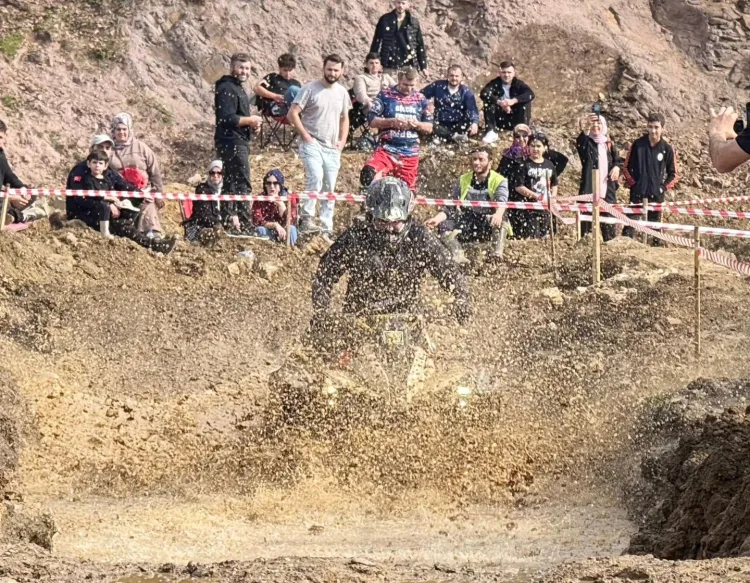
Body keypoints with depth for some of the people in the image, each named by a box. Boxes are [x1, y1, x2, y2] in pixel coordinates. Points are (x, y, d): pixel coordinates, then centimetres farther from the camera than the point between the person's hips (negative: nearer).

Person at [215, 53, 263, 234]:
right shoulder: (226, 89, -14)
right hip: (232, 142, -11)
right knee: (243, 185, -12)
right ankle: (245, 224, -13)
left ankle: (229, 221, 18)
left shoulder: (238, 88, 20)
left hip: (239, 142, 11)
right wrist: (250, 120, -14)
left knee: (231, 184, 13)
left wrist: (251, 123, 8)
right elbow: (228, 118, -24)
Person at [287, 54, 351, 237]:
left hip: (332, 147, 6)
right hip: (312, 144, -6)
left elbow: (344, 118, 23)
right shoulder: (310, 89, -5)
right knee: (315, 178, -26)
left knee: (330, 188, 6)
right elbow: (293, 113, -8)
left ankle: (327, 228, 12)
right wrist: (305, 135, -13)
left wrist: (342, 140, 9)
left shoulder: (342, 92, 12)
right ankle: (306, 218, -20)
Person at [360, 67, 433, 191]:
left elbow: (429, 128, 12)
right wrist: (392, 122, -17)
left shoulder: (420, 99, 9)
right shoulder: (385, 95, 2)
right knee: (369, 175, -30)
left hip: (410, 154, 2)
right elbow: (372, 121, -1)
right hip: (386, 150, -2)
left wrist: (417, 124, -10)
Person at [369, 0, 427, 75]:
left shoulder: (414, 22, 4)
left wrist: (423, 66, 7)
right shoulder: (384, 20, 2)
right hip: (389, 67, -1)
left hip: (407, 66, 1)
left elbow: (420, 45, 8)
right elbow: (376, 42, 6)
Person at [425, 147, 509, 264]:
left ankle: (498, 253, -46)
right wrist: (437, 218, -15)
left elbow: (501, 201, -22)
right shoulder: (463, 180, 11)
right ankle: (459, 257, -41)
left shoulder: (499, 181, -1)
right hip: (467, 226, 4)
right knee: (444, 226, -21)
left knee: (498, 220, -36)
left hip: (490, 228, -4)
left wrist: (498, 214, -47)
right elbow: (451, 207, 6)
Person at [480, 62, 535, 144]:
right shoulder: (495, 83, -6)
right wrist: (499, 102, -41)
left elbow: (531, 94, -27)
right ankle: (491, 132, -25)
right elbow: (483, 93, -26)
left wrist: (514, 101, -42)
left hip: (515, 120, 0)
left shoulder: (518, 84, -6)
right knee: (488, 102, -22)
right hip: (499, 119, 0)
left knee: (526, 102, -23)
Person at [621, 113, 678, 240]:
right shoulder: (637, 144, 0)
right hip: (637, 193, -1)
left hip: (656, 195, 1)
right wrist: (632, 183, -1)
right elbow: (626, 167, 9)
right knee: (631, 224, -6)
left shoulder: (667, 149, 1)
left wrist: (664, 187, -3)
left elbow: (674, 174, 9)